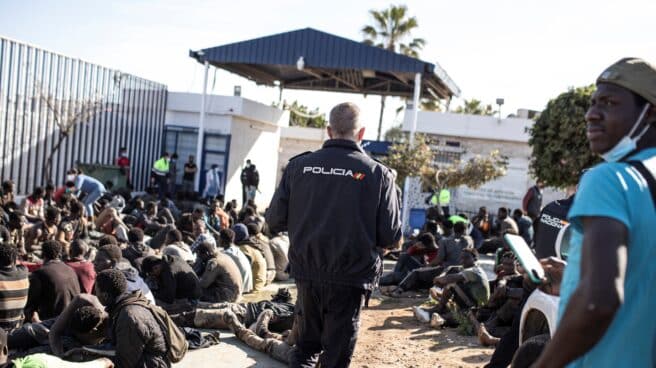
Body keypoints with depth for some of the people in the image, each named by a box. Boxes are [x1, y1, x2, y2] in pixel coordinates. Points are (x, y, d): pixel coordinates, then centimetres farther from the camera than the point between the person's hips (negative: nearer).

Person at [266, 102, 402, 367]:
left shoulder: (298, 165, -3)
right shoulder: (378, 173, -9)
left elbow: (274, 221, -1)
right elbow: (391, 237, -9)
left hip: (306, 274, 2)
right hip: (350, 277, -2)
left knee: (305, 346, 24)